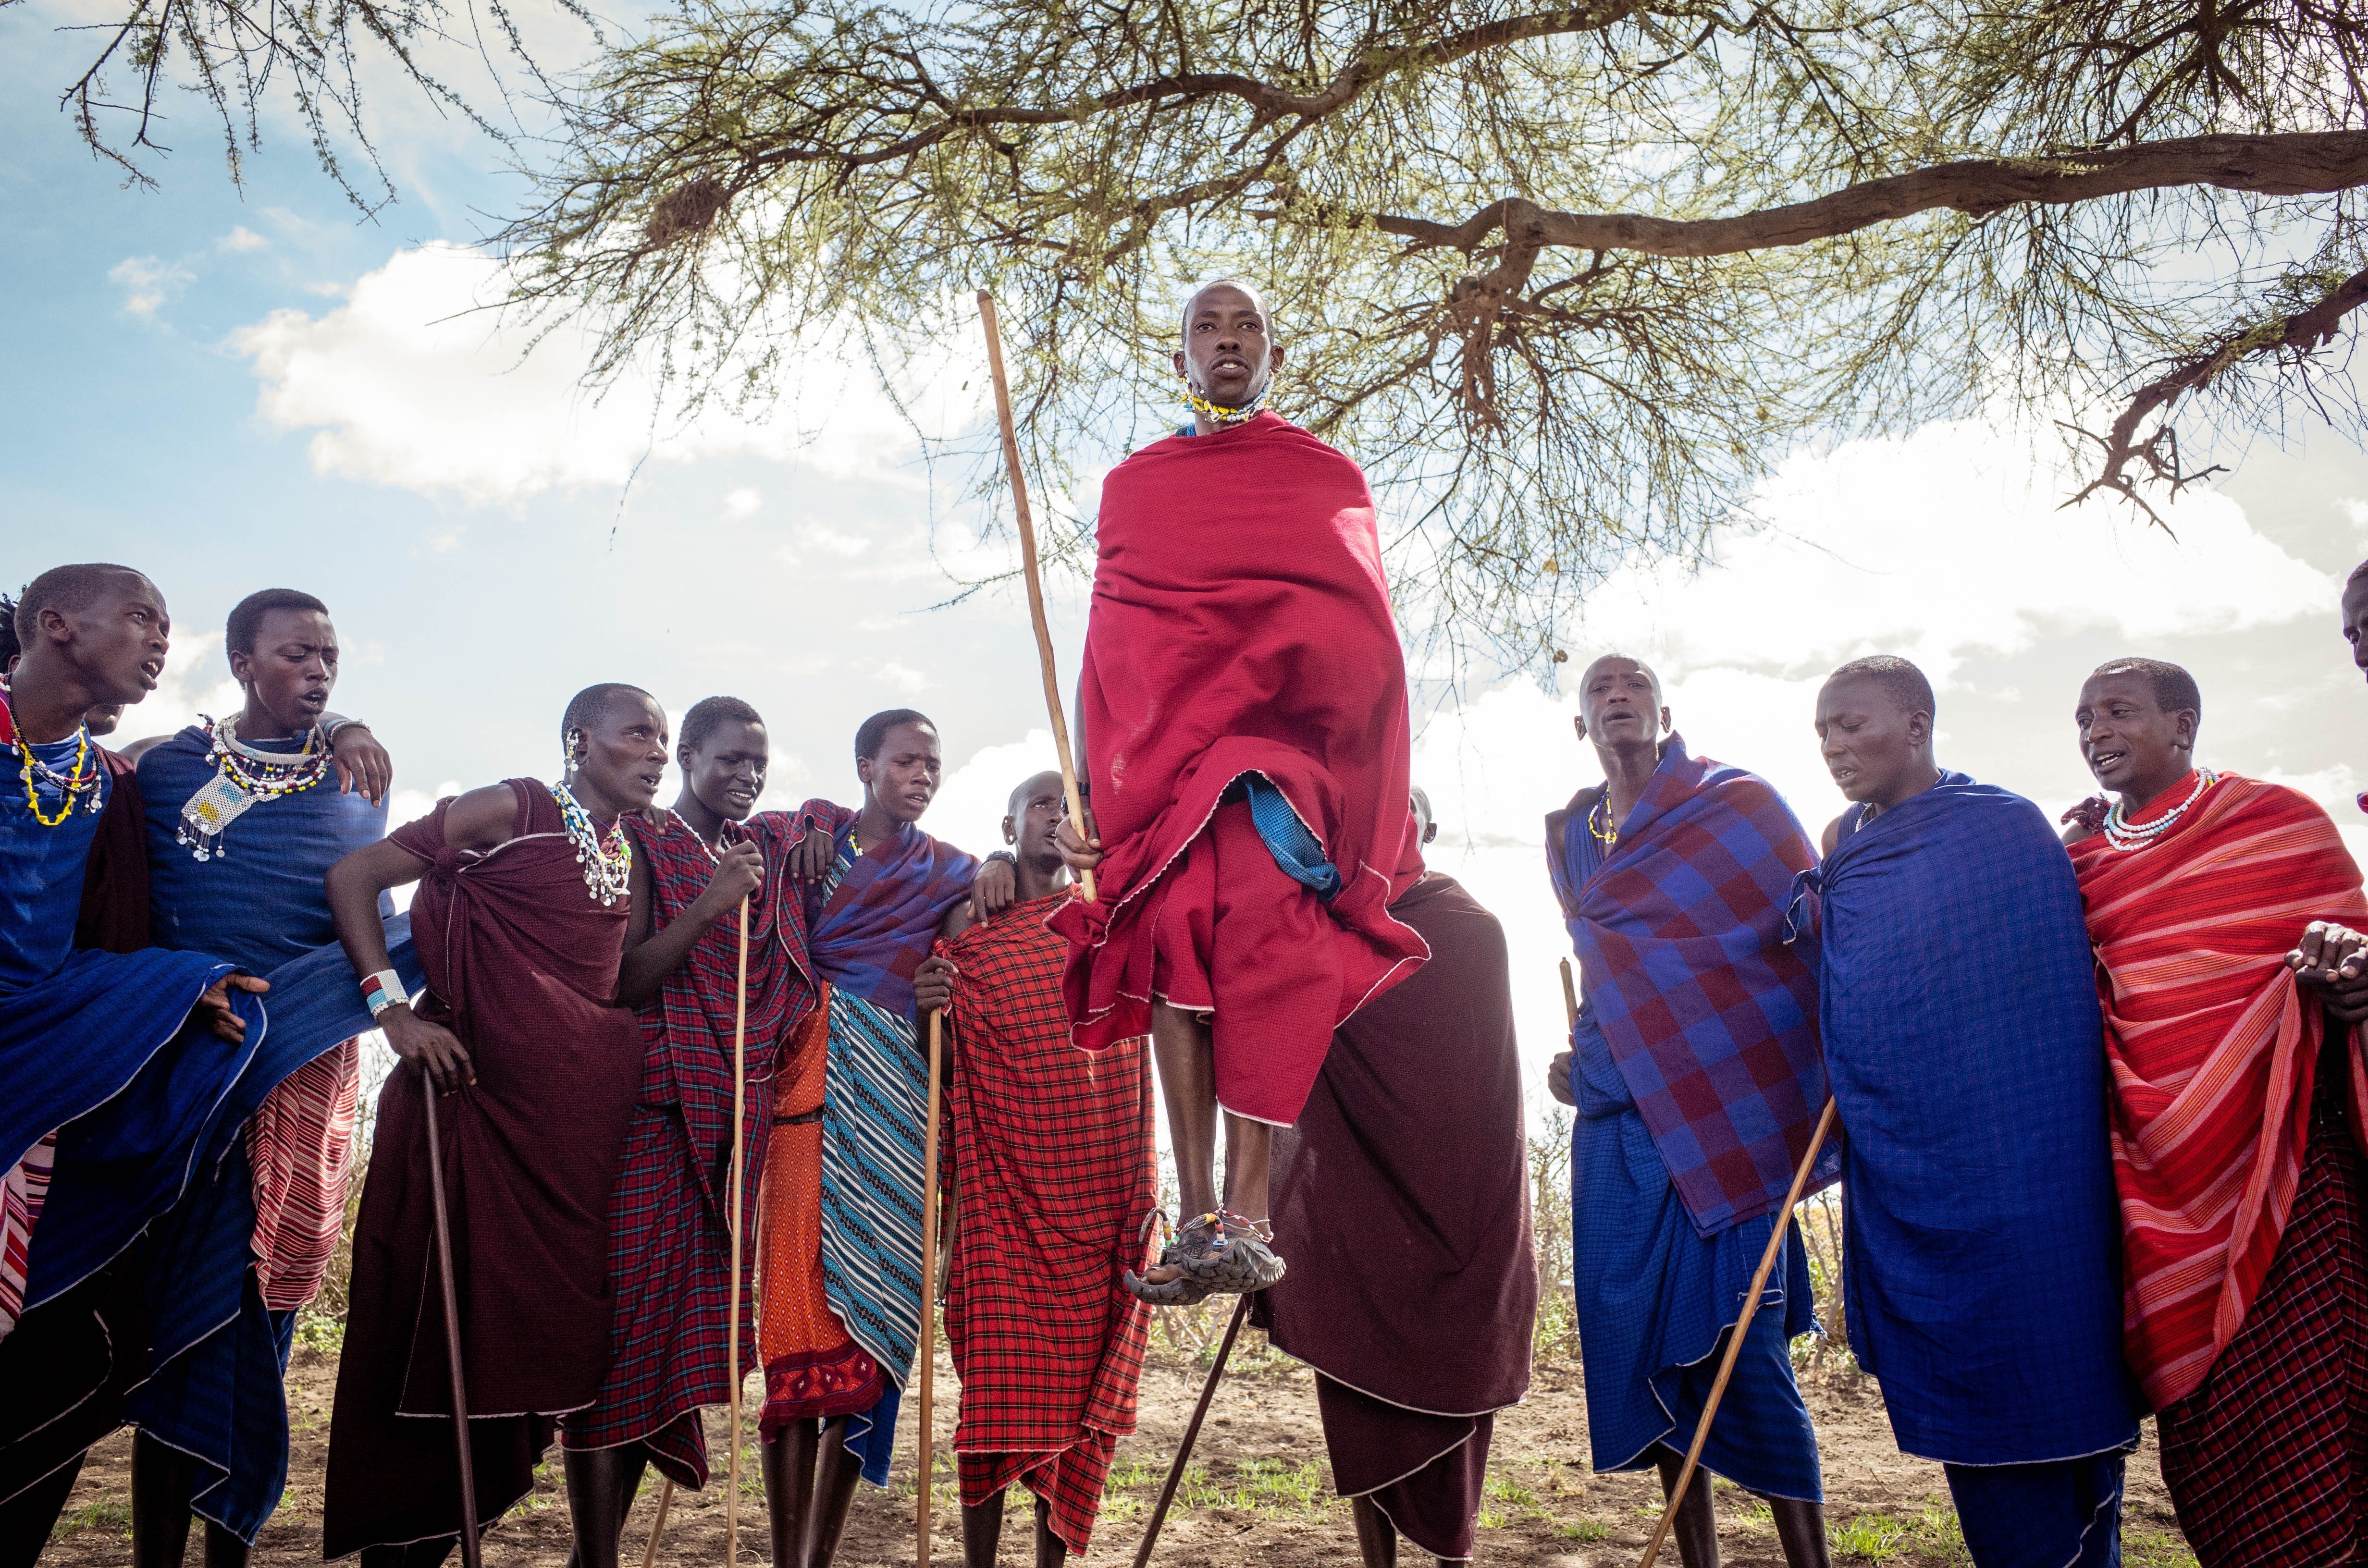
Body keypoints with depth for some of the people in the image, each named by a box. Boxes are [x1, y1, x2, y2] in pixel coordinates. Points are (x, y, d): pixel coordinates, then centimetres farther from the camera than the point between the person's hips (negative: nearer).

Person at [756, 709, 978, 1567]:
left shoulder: (949, 873, 15)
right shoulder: (803, 837, 13)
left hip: (892, 1102, 1)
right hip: (806, 1087, -1)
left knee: (869, 1306, -3)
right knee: (798, 1303, -8)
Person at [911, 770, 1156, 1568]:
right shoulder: (968, 923, 6)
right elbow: (940, 1060, 9)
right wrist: (926, 1006, -11)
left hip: (1103, 1193, 2)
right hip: (1003, 1186, -2)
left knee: (1082, 1382, 5)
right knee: (998, 1382, -4)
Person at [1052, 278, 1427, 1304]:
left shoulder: (1330, 478, 19)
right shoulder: (1133, 485, 23)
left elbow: (1367, 644, 12)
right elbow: (1105, 649, 17)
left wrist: (1389, 791, 2)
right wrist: (1086, 795, 6)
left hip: (1292, 738, -2)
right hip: (1160, 748, 2)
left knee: (1261, 925, -24)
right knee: (1175, 935, -18)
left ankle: (1244, 1216, -28)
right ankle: (1199, 1217, -19)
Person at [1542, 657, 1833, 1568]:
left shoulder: (1738, 802, 0)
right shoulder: (1569, 839, 16)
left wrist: (1829, 1086, -8)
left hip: (1721, 1122, -5)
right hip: (1617, 1123, 5)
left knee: (1742, 1348, -6)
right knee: (1646, 1340, 6)